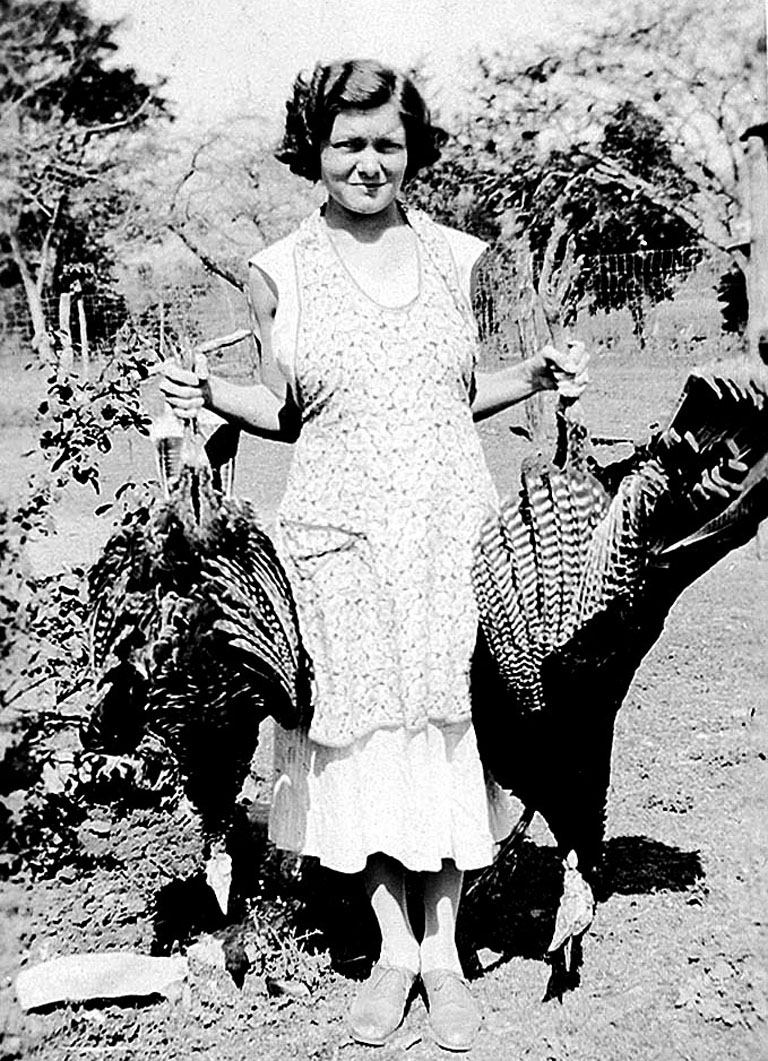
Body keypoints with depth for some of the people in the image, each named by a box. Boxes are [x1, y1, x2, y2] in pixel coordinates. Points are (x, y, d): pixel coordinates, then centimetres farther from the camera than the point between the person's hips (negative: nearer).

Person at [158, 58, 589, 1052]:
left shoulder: (457, 256, 7)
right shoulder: (276, 272, 3)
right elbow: (286, 413, 9)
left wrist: (538, 373, 0)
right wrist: (207, 394, -8)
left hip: (451, 527, 1)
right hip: (338, 535, 0)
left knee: (447, 727, 6)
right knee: (361, 732, 6)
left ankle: (444, 948, 25)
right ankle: (392, 944, 27)